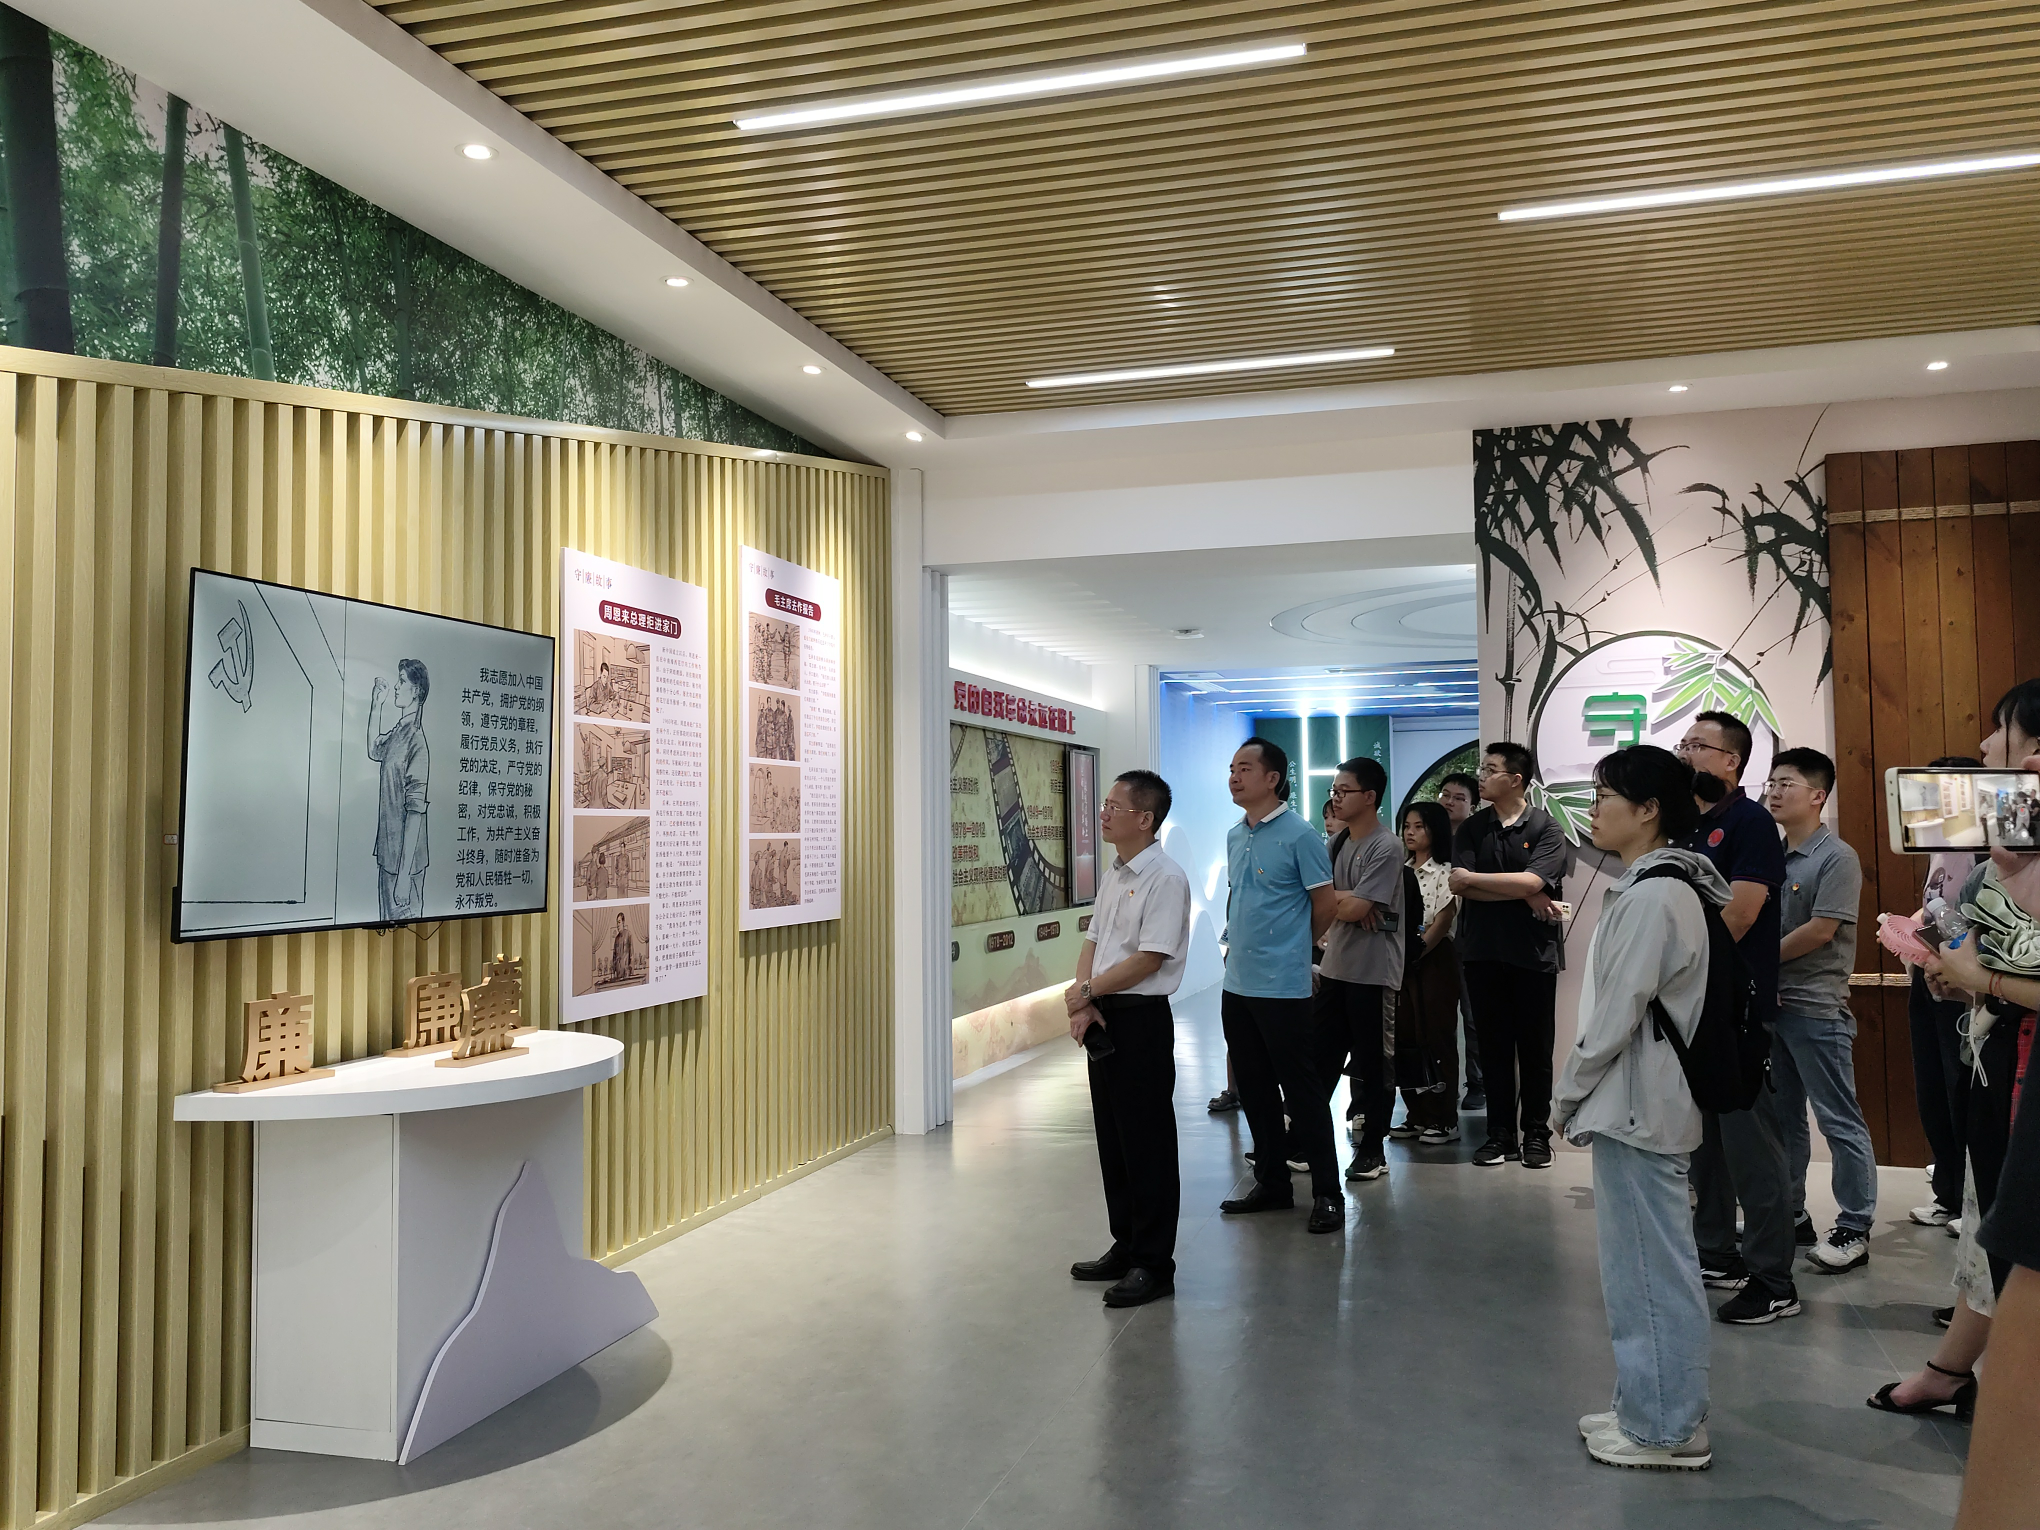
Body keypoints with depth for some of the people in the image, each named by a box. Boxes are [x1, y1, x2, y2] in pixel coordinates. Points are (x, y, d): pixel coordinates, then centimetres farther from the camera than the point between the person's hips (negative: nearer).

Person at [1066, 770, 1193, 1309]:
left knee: (1147, 1143, 0)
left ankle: (1153, 1264, 10)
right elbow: (1092, 943, 12)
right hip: (1103, 1018, 9)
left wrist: (1086, 991, -11)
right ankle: (1126, 1246, 29)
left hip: (1142, 1020, -9)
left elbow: (1148, 960, -20)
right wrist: (1082, 1004, -4)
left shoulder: (1165, 878, -15)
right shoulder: (1112, 876, 12)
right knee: (1112, 1138, 16)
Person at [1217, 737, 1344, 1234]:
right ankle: (1272, 1183, 27)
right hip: (1237, 982, 8)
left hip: (1282, 985, -8)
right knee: (1253, 1089, 14)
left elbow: (1326, 905, -6)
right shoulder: (1234, 836, 11)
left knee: (1302, 1090, -1)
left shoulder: (1299, 834, -11)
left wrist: (1291, 946, 6)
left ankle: (1327, 1193, 8)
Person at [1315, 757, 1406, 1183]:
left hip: (1372, 971, -7)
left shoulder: (1386, 847, -14)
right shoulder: (1337, 842, 11)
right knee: (1319, 1057, 9)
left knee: (1373, 1064, 4)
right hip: (1334, 966, 7)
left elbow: (1354, 909, -20)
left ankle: (1372, 1149, 14)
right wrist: (1346, 900, -11)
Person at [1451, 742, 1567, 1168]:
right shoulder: (1471, 829, 6)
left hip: (1533, 953, -2)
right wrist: (1525, 896, -13)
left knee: (1535, 1049, 6)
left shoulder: (1546, 828, -3)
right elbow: (1461, 886, -7)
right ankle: (1500, 1133, 16)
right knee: (1494, 1047, 7)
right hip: (1483, 952, 3)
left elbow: (1532, 882, -17)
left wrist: (1472, 878, -9)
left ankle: (1535, 1134, 17)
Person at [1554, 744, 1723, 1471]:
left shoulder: (1649, 896, -19)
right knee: (1646, 1263, 17)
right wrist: (1581, 1094, 16)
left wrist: (1566, 1093, -8)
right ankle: (1651, 1411, 28)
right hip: (1641, 1100, 10)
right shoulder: (1659, 886, 12)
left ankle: (1666, 1429, 12)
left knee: (1649, 1267, 0)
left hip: (1635, 1104, -10)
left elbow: (1616, 1016, -20)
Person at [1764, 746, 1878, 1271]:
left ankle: (1854, 1228, 9)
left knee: (1840, 1120, 1)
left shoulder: (1837, 857, -9)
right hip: (1771, 1002, 7)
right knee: (1782, 1115, 16)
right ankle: (1789, 1212, 27)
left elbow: (1820, 931, -16)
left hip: (1815, 1007, -7)